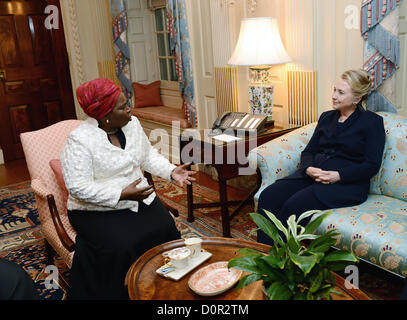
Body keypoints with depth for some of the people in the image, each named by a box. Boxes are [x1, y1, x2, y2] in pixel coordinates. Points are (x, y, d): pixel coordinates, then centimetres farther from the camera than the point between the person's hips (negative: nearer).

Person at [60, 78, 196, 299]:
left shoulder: (132, 124, 3)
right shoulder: (79, 140, -18)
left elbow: (149, 156, 12)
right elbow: (78, 187, -22)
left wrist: (171, 171, -5)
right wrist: (121, 195, -28)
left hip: (138, 198, 6)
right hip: (97, 210, -5)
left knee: (166, 229, -16)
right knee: (120, 248, -28)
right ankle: (120, 293, -2)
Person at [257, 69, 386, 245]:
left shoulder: (372, 122, 3)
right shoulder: (326, 117, 20)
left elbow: (372, 165, -5)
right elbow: (308, 151, 15)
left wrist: (338, 176, -18)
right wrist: (309, 169, -8)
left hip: (347, 183, -5)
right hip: (312, 174, 6)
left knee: (295, 204, -31)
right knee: (268, 196, -21)